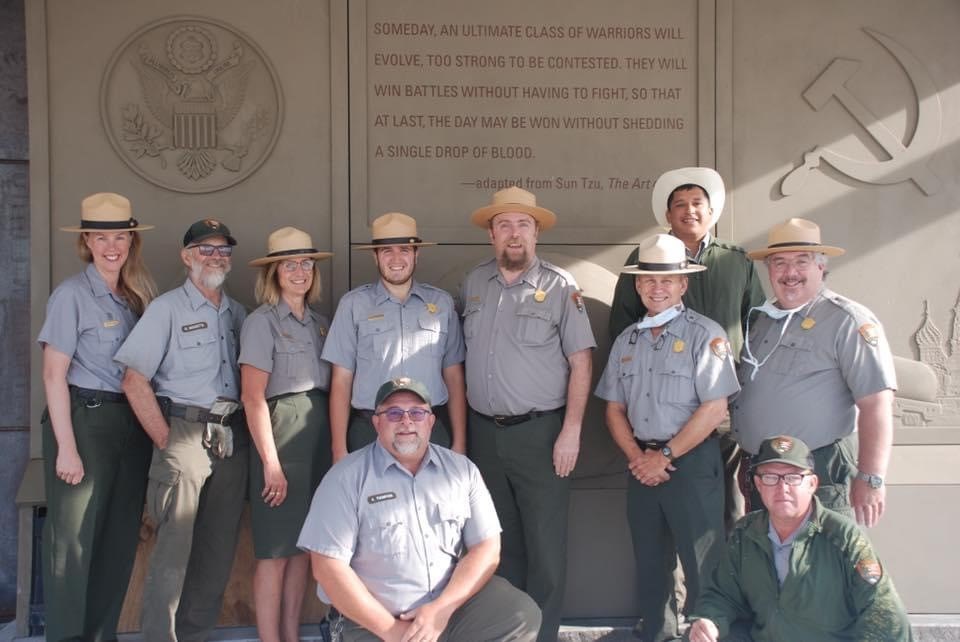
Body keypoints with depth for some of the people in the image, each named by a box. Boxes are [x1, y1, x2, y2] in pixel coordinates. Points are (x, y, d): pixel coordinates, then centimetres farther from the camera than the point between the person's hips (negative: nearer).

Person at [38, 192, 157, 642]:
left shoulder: (139, 296, 9)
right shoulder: (72, 294, -7)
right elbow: (54, 375, -9)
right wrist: (66, 448, -14)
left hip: (132, 423, 6)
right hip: (85, 420, -6)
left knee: (120, 539, 11)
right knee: (75, 539, 3)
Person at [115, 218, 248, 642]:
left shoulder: (237, 313, 14)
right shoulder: (168, 308, -2)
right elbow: (135, 381, -7)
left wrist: (243, 433, 5)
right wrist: (166, 440, -10)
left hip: (231, 439, 6)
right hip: (185, 432, -5)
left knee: (219, 548, 10)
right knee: (173, 549, -5)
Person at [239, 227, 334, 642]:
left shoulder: (320, 323, 14)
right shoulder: (261, 322, -6)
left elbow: (331, 385, 12)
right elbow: (252, 397, -11)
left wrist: (336, 445, 3)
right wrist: (271, 463, -15)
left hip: (319, 431, 7)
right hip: (281, 429, -6)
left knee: (305, 543, 12)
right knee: (276, 550, -1)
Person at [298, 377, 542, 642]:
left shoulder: (462, 469, 7)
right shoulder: (346, 478, -3)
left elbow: (487, 549, 3)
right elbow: (328, 565, -9)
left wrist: (441, 609, -12)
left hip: (455, 601, 3)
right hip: (376, 621, -3)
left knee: (523, 615, -18)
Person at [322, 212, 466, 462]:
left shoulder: (442, 303, 7)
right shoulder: (353, 304, 3)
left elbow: (454, 378, 9)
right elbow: (341, 382, 2)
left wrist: (459, 444, 4)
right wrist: (339, 451, -2)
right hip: (370, 432, -1)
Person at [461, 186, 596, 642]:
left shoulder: (560, 287, -7)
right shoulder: (473, 283, 7)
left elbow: (581, 362, -8)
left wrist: (571, 431, -14)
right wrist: (463, 425, 11)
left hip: (540, 432, -4)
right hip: (484, 432, 5)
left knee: (545, 544, 1)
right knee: (500, 540, 16)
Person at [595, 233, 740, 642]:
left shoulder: (705, 334, -9)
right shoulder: (626, 340, 9)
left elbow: (714, 409, -15)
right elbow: (614, 408, 10)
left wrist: (664, 457, -12)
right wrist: (636, 456, -5)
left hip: (693, 463, -5)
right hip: (642, 465, 6)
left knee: (702, 564, 2)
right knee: (650, 562, 17)